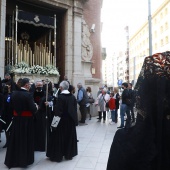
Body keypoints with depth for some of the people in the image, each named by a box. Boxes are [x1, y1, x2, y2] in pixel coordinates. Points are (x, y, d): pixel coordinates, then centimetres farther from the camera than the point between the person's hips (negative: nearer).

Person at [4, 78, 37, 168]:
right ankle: (24, 160, 18)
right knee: (25, 139, 8)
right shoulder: (28, 95, -19)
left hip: (16, 119, 5)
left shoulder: (14, 94, -1)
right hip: (26, 120, -5)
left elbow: (11, 106, 8)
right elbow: (33, 109, -21)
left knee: (15, 139, 15)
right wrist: (36, 107, 0)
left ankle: (12, 160, 28)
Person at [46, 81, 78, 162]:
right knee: (70, 137, 16)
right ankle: (69, 154, 26)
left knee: (59, 137, 7)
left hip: (62, 120, -5)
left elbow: (58, 110, -21)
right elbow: (75, 109, 5)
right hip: (71, 120, 6)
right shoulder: (73, 96, 0)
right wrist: (74, 119, 12)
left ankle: (58, 155, 16)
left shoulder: (60, 97, -18)